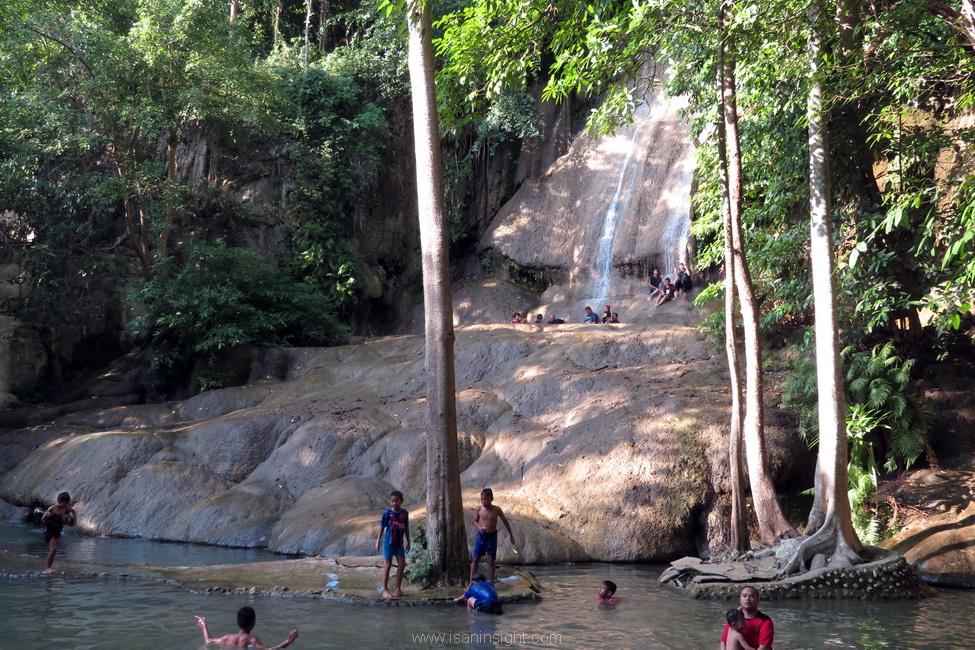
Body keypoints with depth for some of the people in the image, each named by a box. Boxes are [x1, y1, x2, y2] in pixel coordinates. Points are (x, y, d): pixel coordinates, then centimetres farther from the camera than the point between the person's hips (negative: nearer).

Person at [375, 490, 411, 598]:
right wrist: (378, 541, -5)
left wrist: (408, 541, 12)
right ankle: (385, 590, 6)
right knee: (387, 565, 0)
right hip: (389, 542, -4)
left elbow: (406, 528, 10)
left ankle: (398, 588, 13)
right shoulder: (387, 512, -10)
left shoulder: (404, 513, 1)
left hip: (399, 542, 4)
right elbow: (382, 527, -5)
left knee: (402, 564, 2)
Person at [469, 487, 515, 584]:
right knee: (476, 559, -1)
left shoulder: (496, 510, -6)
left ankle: (491, 582, 15)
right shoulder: (478, 509, -6)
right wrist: (479, 527, -19)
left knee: (491, 560, 4)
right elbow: (475, 521, 4)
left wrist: (511, 534, 10)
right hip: (481, 536, 0)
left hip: (492, 536, 0)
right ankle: (471, 582, 3)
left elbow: (505, 521, 6)